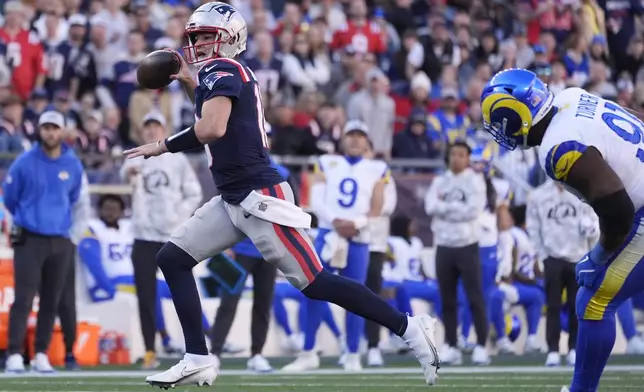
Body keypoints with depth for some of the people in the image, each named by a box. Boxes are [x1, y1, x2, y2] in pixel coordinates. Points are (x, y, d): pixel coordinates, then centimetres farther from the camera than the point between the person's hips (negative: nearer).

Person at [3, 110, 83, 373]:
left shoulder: (73, 165, 4)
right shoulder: (24, 163, -4)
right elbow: (10, 197, 9)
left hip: (60, 240, 3)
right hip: (29, 239, -3)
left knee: (51, 301, 4)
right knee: (24, 299, -11)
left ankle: (41, 355, 12)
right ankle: (15, 355, -11)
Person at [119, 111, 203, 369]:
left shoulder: (178, 161, 8)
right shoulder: (137, 160, 6)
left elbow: (194, 194, 7)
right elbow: (126, 173, -18)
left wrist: (179, 215, -10)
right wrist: (129, 171, -42)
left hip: (174, 237, -1)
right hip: (144, 237, 1)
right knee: (146, 296, 0)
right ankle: (149, 352, 6)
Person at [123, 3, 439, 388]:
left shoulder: (221, 70, -12)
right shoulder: (233, 74, 16)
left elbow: (212, 128, -28)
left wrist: (163, 147, -16)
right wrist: (191, 85, 27)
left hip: (260, 196, -10)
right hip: (234, 199, 10)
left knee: (315, 283, -9)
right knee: (173, 258, 5)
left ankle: (409, 328, -2)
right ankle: (197, 359, 3)